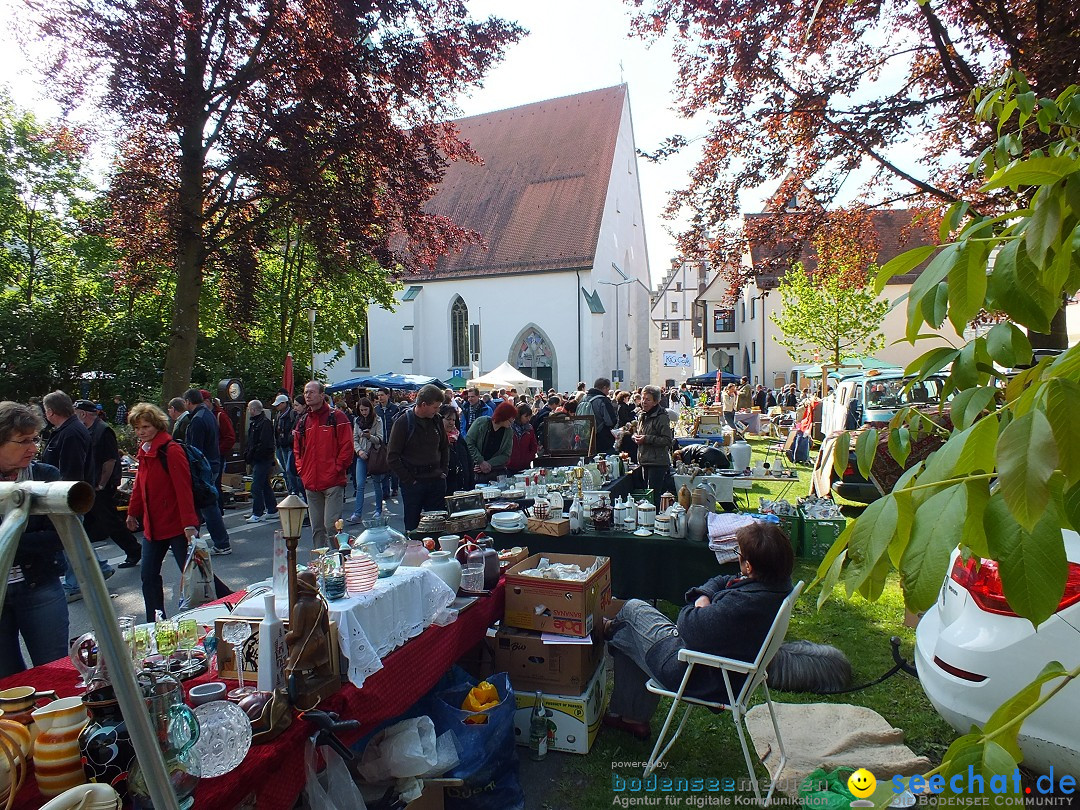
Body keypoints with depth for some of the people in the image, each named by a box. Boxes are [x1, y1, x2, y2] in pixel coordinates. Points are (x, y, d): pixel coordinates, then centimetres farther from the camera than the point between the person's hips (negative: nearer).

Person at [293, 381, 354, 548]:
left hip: (333, 482, -6)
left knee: (331, 525, -8)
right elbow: (297, 450, 23)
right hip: (311, 484, 6)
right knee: (316, 528, 12)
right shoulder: (303, 422, 13)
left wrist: (337, 469, -10)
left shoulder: (336, 417, -4)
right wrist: (301, 470, 10)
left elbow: (347, 446, -7)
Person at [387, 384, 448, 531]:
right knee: (412, 525, 7)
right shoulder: (403, 422, -10)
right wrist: (408, 480, -12)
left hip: (436, 481, 4)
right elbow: (392, 456, -10)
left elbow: (445, 447, 18)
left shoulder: (436, 420, 4)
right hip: (413, 483, -4)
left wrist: (444, 471, 8)